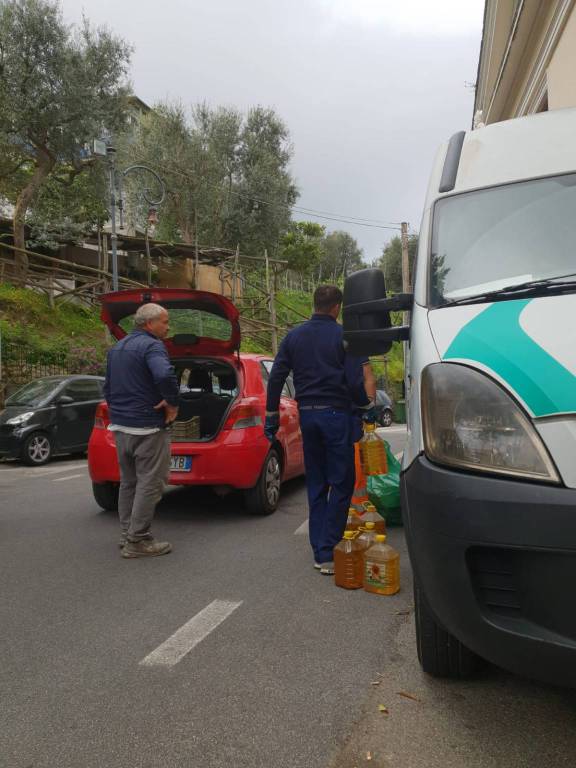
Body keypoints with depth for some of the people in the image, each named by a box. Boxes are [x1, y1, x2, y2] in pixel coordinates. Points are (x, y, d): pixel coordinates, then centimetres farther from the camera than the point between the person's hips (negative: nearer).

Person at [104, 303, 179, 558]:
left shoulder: (117, 348, 17)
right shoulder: (151, 346, -13)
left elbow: (108, 387, 24)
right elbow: (165, 375, -33)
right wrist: (172, 403, -19)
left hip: (121, 426, 9)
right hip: (148, 427, -9)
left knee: (128, 482, 17)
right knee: (149, 484, -1)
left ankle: (127, 534, 25)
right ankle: (137, 541, 3)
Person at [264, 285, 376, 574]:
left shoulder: (294, 336, 8)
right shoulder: (343, 336, -5)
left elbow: (275, 378, 5)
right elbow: (355, 380, -10)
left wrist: (271, 417, 11)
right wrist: (367, 407, 8)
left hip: (307, 415, 5)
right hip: (335, 413, -5)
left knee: (316, 485, 13)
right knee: (341, 484, 3)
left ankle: (319, 551, 18)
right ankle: (329, 553, 0)